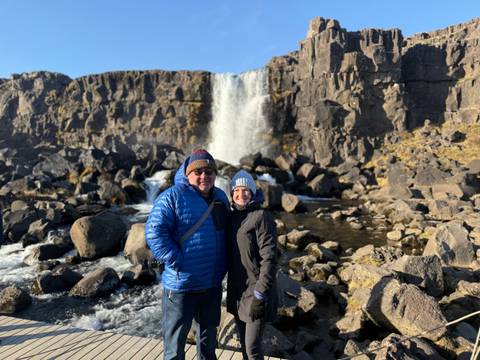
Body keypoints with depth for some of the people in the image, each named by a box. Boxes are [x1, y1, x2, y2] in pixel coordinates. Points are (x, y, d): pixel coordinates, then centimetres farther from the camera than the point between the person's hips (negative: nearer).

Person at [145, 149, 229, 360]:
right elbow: (154, 232, -20)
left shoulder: (220, 197, 7)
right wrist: (177, 262, -22)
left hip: (213, 284, 6)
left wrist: (223, 266, 10)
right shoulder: (172, 197, -14)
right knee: (176, 338, 12)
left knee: (209, 336, 25)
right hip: (181, 285, -6)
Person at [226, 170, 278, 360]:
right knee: (243, 344, 17)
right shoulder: (232, 216, 6)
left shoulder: (261, 218, -14)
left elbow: (269, 259, -17)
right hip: (236, 291, 6)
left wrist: (260, 295, -19)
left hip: (256, 291, -6)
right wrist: (230, 289, 15)